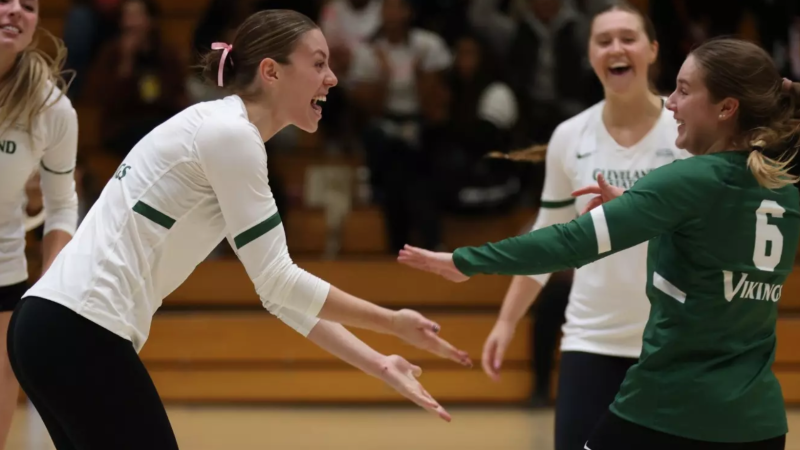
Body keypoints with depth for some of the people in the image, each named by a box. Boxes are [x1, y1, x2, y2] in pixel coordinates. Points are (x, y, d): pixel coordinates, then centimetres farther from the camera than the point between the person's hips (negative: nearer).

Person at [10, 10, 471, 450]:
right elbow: (277, 282, -12)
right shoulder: (229, 132, -12)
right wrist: (393, 323, -4)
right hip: (81, 332, -10)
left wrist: (377, 363, 14)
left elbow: (279, 288, 19)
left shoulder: (228, 134, 17)